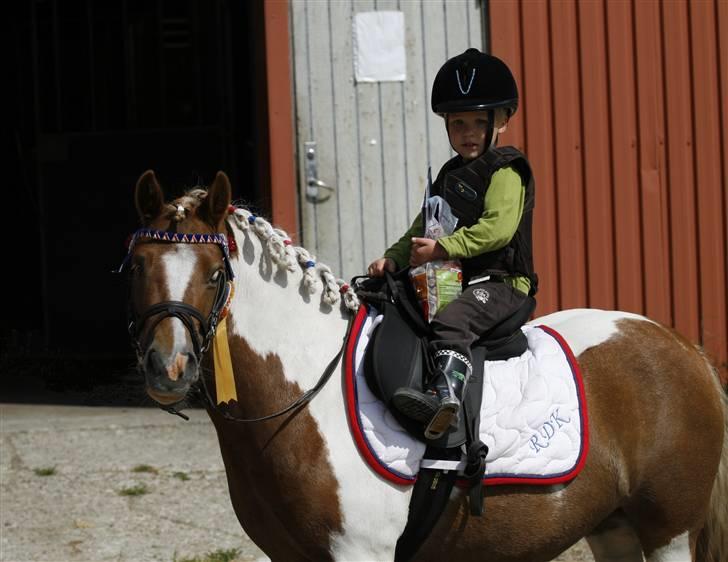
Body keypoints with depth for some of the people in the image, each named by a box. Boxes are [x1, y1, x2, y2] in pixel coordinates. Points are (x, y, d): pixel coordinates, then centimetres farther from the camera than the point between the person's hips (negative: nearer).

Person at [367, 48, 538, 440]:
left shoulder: (506, 169, -5)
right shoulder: (450, 175, 23)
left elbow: (498, 227, -19)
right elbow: (422, 229, 26)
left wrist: (443, 248, -24)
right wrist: (393, 258, 7)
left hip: (500, 282, -10)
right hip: (455, 282, 10)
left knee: (450, 322, -35)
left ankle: (447, 394, -51)